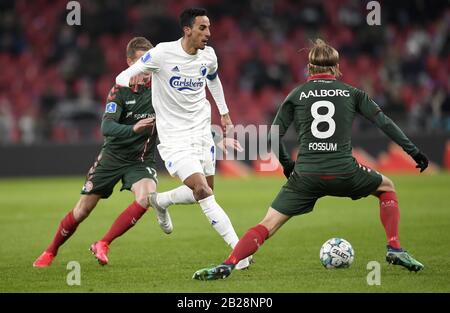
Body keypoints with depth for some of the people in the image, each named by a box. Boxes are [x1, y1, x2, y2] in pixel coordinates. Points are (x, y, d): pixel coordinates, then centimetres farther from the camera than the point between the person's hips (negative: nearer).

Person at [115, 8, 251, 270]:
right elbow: (121, 78, -11)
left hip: (202, 131, 6)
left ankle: (160, 201, 41)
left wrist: (224, 113, 24)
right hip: (175, 138, -6)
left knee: (204, 191, 12)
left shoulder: (208, 55, 1)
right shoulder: (162, 53, -15)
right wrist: (132, 79, -35)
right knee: (203, 192, -19)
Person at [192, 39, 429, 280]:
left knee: (267, 225, 5)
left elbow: (274, 136, 9)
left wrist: (286, 164, 25)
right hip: (344, 173, 0)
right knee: (386, 187, 28)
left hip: (305, 176, 0)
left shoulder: (297, 95, 10)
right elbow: (384, 123, 8)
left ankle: (226, 266, -15)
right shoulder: (351, 93, 11)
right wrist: (413, 151, 14)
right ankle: (395, 249, 17)